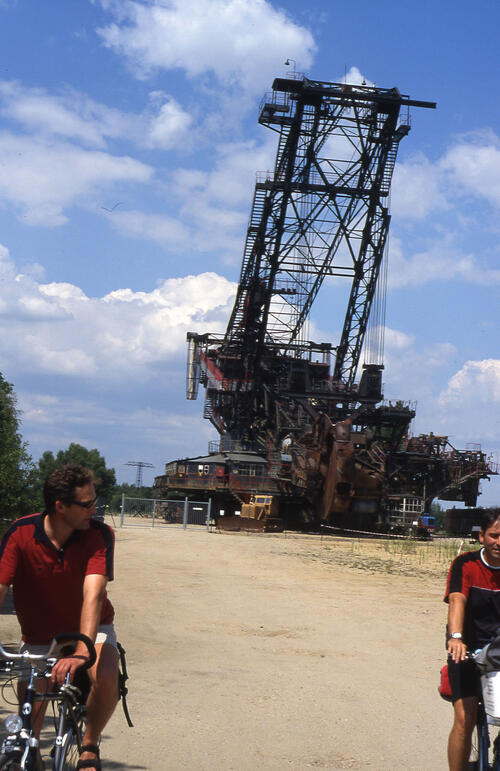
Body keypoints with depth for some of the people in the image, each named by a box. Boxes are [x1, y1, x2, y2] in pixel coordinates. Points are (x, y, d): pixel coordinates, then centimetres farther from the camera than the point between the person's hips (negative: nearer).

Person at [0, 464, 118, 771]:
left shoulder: (99, 534, -24)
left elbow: (93, 593, -36)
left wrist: (81, 653, -50)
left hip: (89, 628, -1)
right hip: (39, 636, 1)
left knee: (106, 680, -29)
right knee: (29, 717, 2)